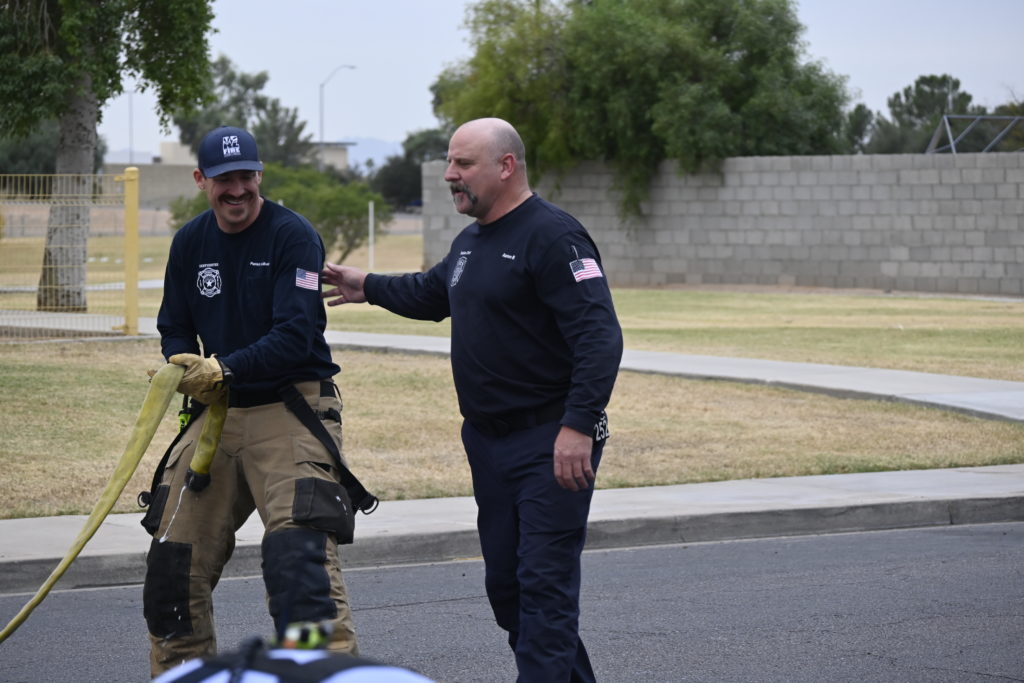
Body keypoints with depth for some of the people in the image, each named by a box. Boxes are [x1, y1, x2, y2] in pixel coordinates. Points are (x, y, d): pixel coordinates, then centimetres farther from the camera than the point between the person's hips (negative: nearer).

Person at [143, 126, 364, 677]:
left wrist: (225, 370, -27)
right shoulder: (189, 243, 8)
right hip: (217, 413, 6)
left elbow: (295, 337, -19)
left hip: (292, 408, -6)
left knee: (299, 552, -20)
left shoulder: (292, 236, -11)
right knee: (174, 559, 7)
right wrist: (185, 369, -7)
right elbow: (174, 327, 15)